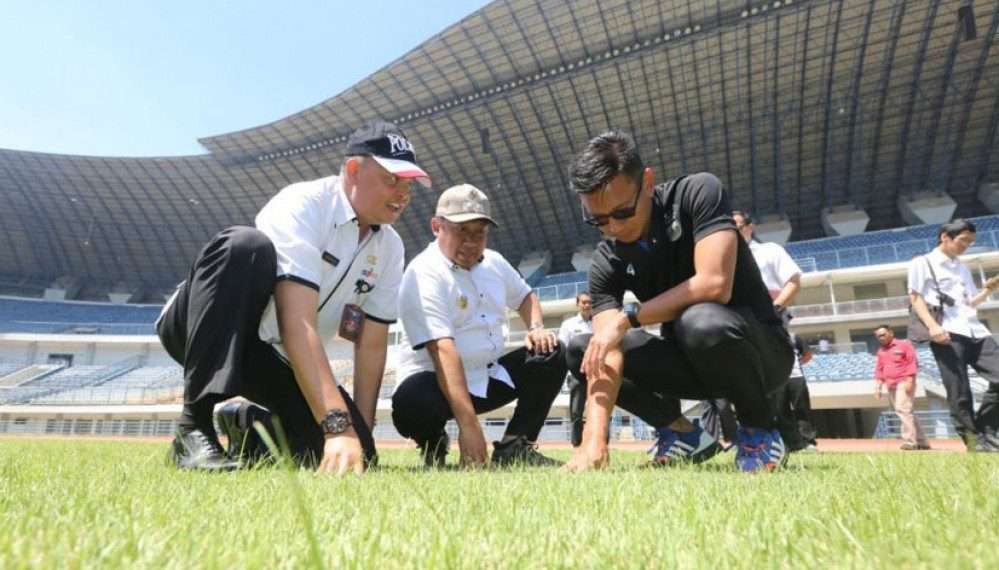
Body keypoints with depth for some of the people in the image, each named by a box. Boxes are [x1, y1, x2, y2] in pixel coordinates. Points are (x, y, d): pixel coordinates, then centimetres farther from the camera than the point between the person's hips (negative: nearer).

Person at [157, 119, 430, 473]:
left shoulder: (389, 247, -2)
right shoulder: (303, 205, -23)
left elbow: (372, 343, -3)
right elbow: (297, 325, -34)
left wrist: (361, 432, -9)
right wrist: (339, 425, -40)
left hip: (276, 360, 5)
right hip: (207, 333, -5)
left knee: (351, 454, -15)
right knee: (247, 244, -35)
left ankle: (248, 423, 15)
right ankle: (195, 428, -27)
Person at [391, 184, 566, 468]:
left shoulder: (493, 262, 5)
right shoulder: (424, 273, -20)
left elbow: (525, 295, 25)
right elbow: (443, 351, -31)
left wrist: (536, 327, 1)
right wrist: (469, 425, -38)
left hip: (491, 376, 7)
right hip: (437, 382, -6)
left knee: (551, 354, -6)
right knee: (412, 404, -38)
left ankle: (513, 447, -2)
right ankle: (434, 446, 0)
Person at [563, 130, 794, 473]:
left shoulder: (698, 193, -20)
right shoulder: (606, 262, -11)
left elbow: (714, 284, -33)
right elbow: (607, 353, -21)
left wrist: (629, 316, -25)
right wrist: (594, 441, -34)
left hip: (761, 349, -4)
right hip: (689, 360, 4)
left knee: (702, 322, -38)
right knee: (582, 351, -9)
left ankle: (759, 429, -8)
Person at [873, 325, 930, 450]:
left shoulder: (904, 344, 1)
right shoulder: (881, 351, 18)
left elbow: (913, 363, -6)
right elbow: (879, 370, 19)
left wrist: (909, 381, -15)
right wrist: (878, 387, 11)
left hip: (904, 383, -6)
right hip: (890, 386, 6)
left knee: (903, 409, -18)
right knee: (905, 412, 7)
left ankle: (910, 442, -17)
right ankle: (922, 442, 14)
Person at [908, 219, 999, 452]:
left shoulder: (963, 268, 26)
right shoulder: (922, 263, 6)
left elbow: (971, 303, 27)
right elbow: (915, 298, -3)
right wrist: (932, 326, -17)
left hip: (975, 331, 7)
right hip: (947, 333, -6)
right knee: (959, 393, -8)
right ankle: (974, 439, 2)